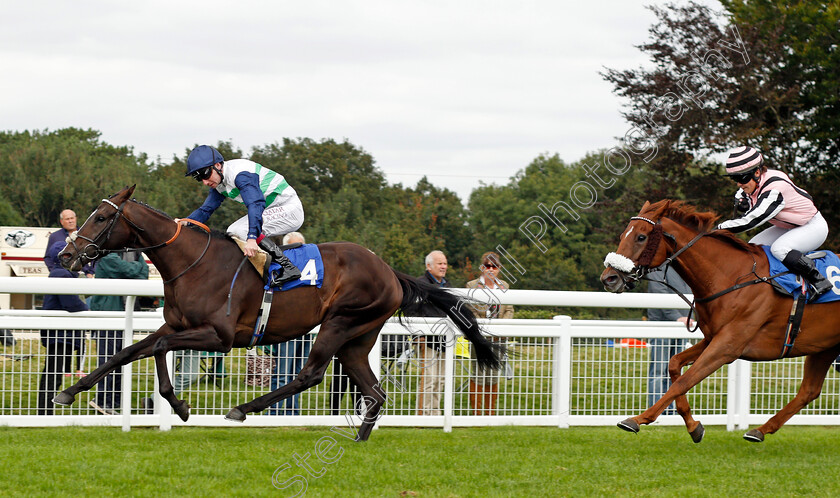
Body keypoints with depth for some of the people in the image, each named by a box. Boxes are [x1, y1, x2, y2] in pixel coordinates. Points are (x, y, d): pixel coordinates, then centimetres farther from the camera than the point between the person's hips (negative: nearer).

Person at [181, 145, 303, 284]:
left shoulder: (240, 174, -27)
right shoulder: (218, 183, 4)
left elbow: (256, 204, -39)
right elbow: (206, 209, 10)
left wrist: (251, 238, -50)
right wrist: (187, 222, -12)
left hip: (290, 209, -10)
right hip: (270, 210, 10)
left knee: (243, 229, -25)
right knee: (232, 232, 5)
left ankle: (288, 268, -25)